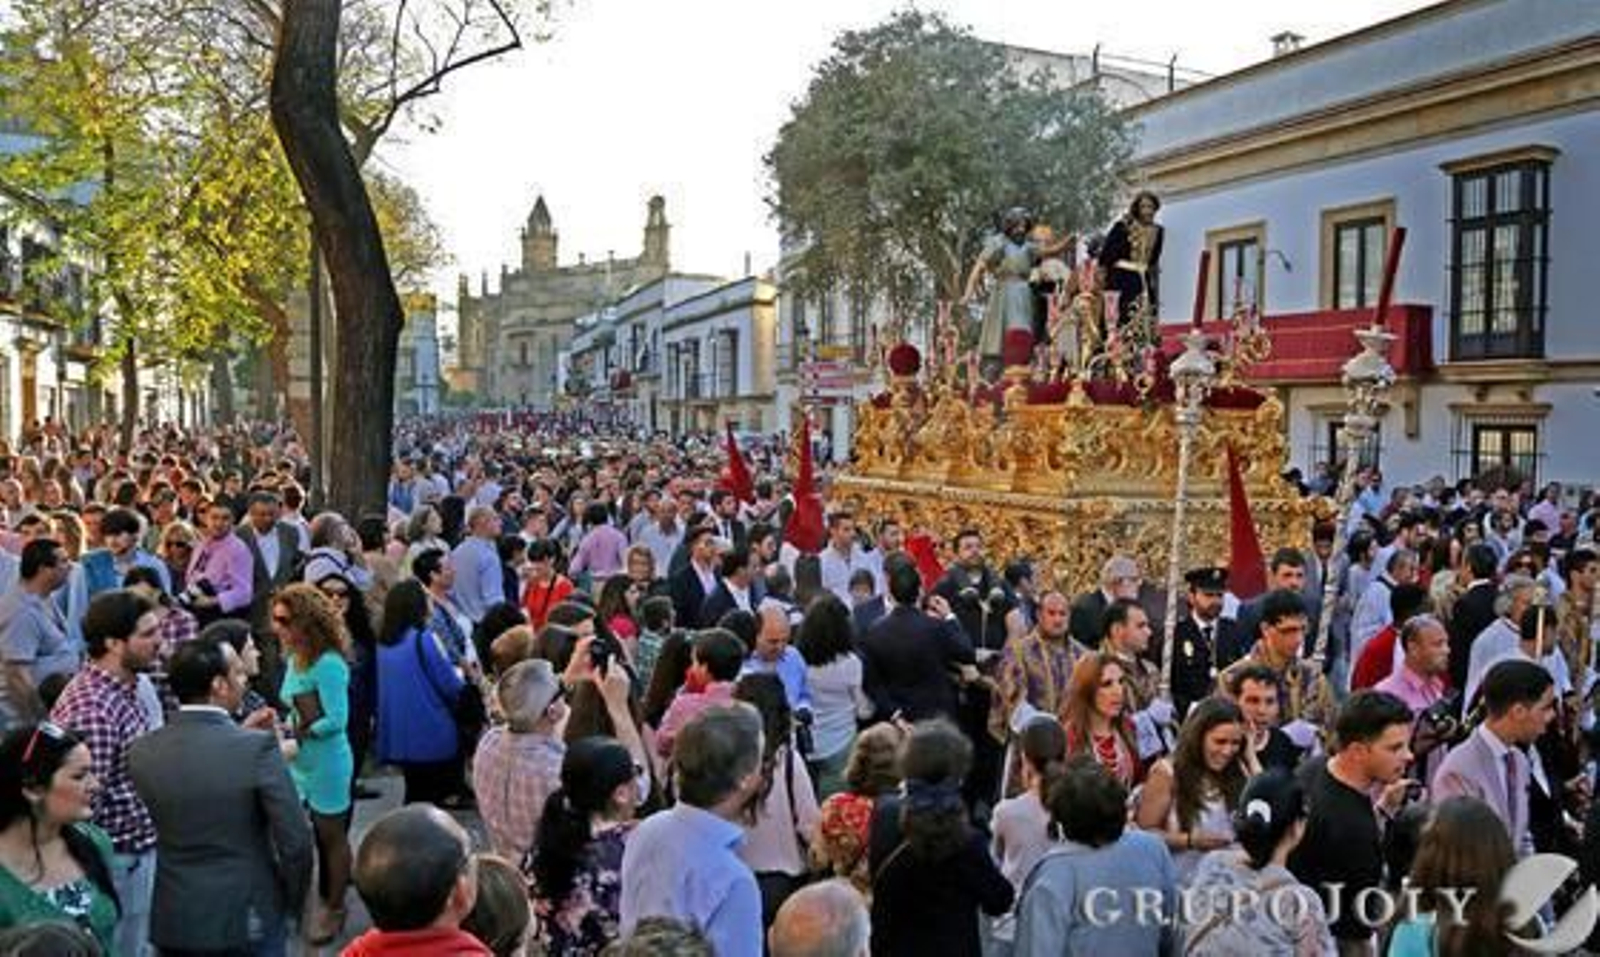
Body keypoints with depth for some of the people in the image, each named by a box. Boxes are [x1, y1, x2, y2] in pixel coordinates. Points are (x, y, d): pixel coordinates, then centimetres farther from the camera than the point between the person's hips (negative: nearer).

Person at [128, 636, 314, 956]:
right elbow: (295, 841, -17)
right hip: (248, 918, -4)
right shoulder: (257, 746, -19)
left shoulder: (143, 751, -6)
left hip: (174, 921, 4)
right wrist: (291, 903, 2)